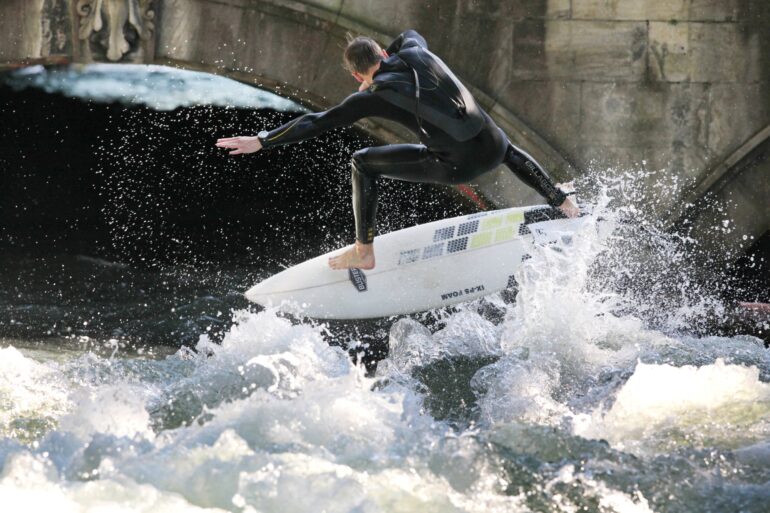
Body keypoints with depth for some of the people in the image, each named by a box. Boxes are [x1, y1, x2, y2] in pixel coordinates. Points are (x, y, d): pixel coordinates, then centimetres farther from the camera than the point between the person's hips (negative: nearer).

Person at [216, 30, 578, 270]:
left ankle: (364, 252, 10)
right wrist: (382, 58, 36)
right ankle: (561, 202, 47)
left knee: (363, 163, 6)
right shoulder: (416, 51, 9)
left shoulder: (374, 97, -4)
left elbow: (318, 123, -4)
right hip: (491, 150, 6)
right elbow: (409, 35, 36)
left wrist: (261, 142, 0)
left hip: (457, 166, -5)